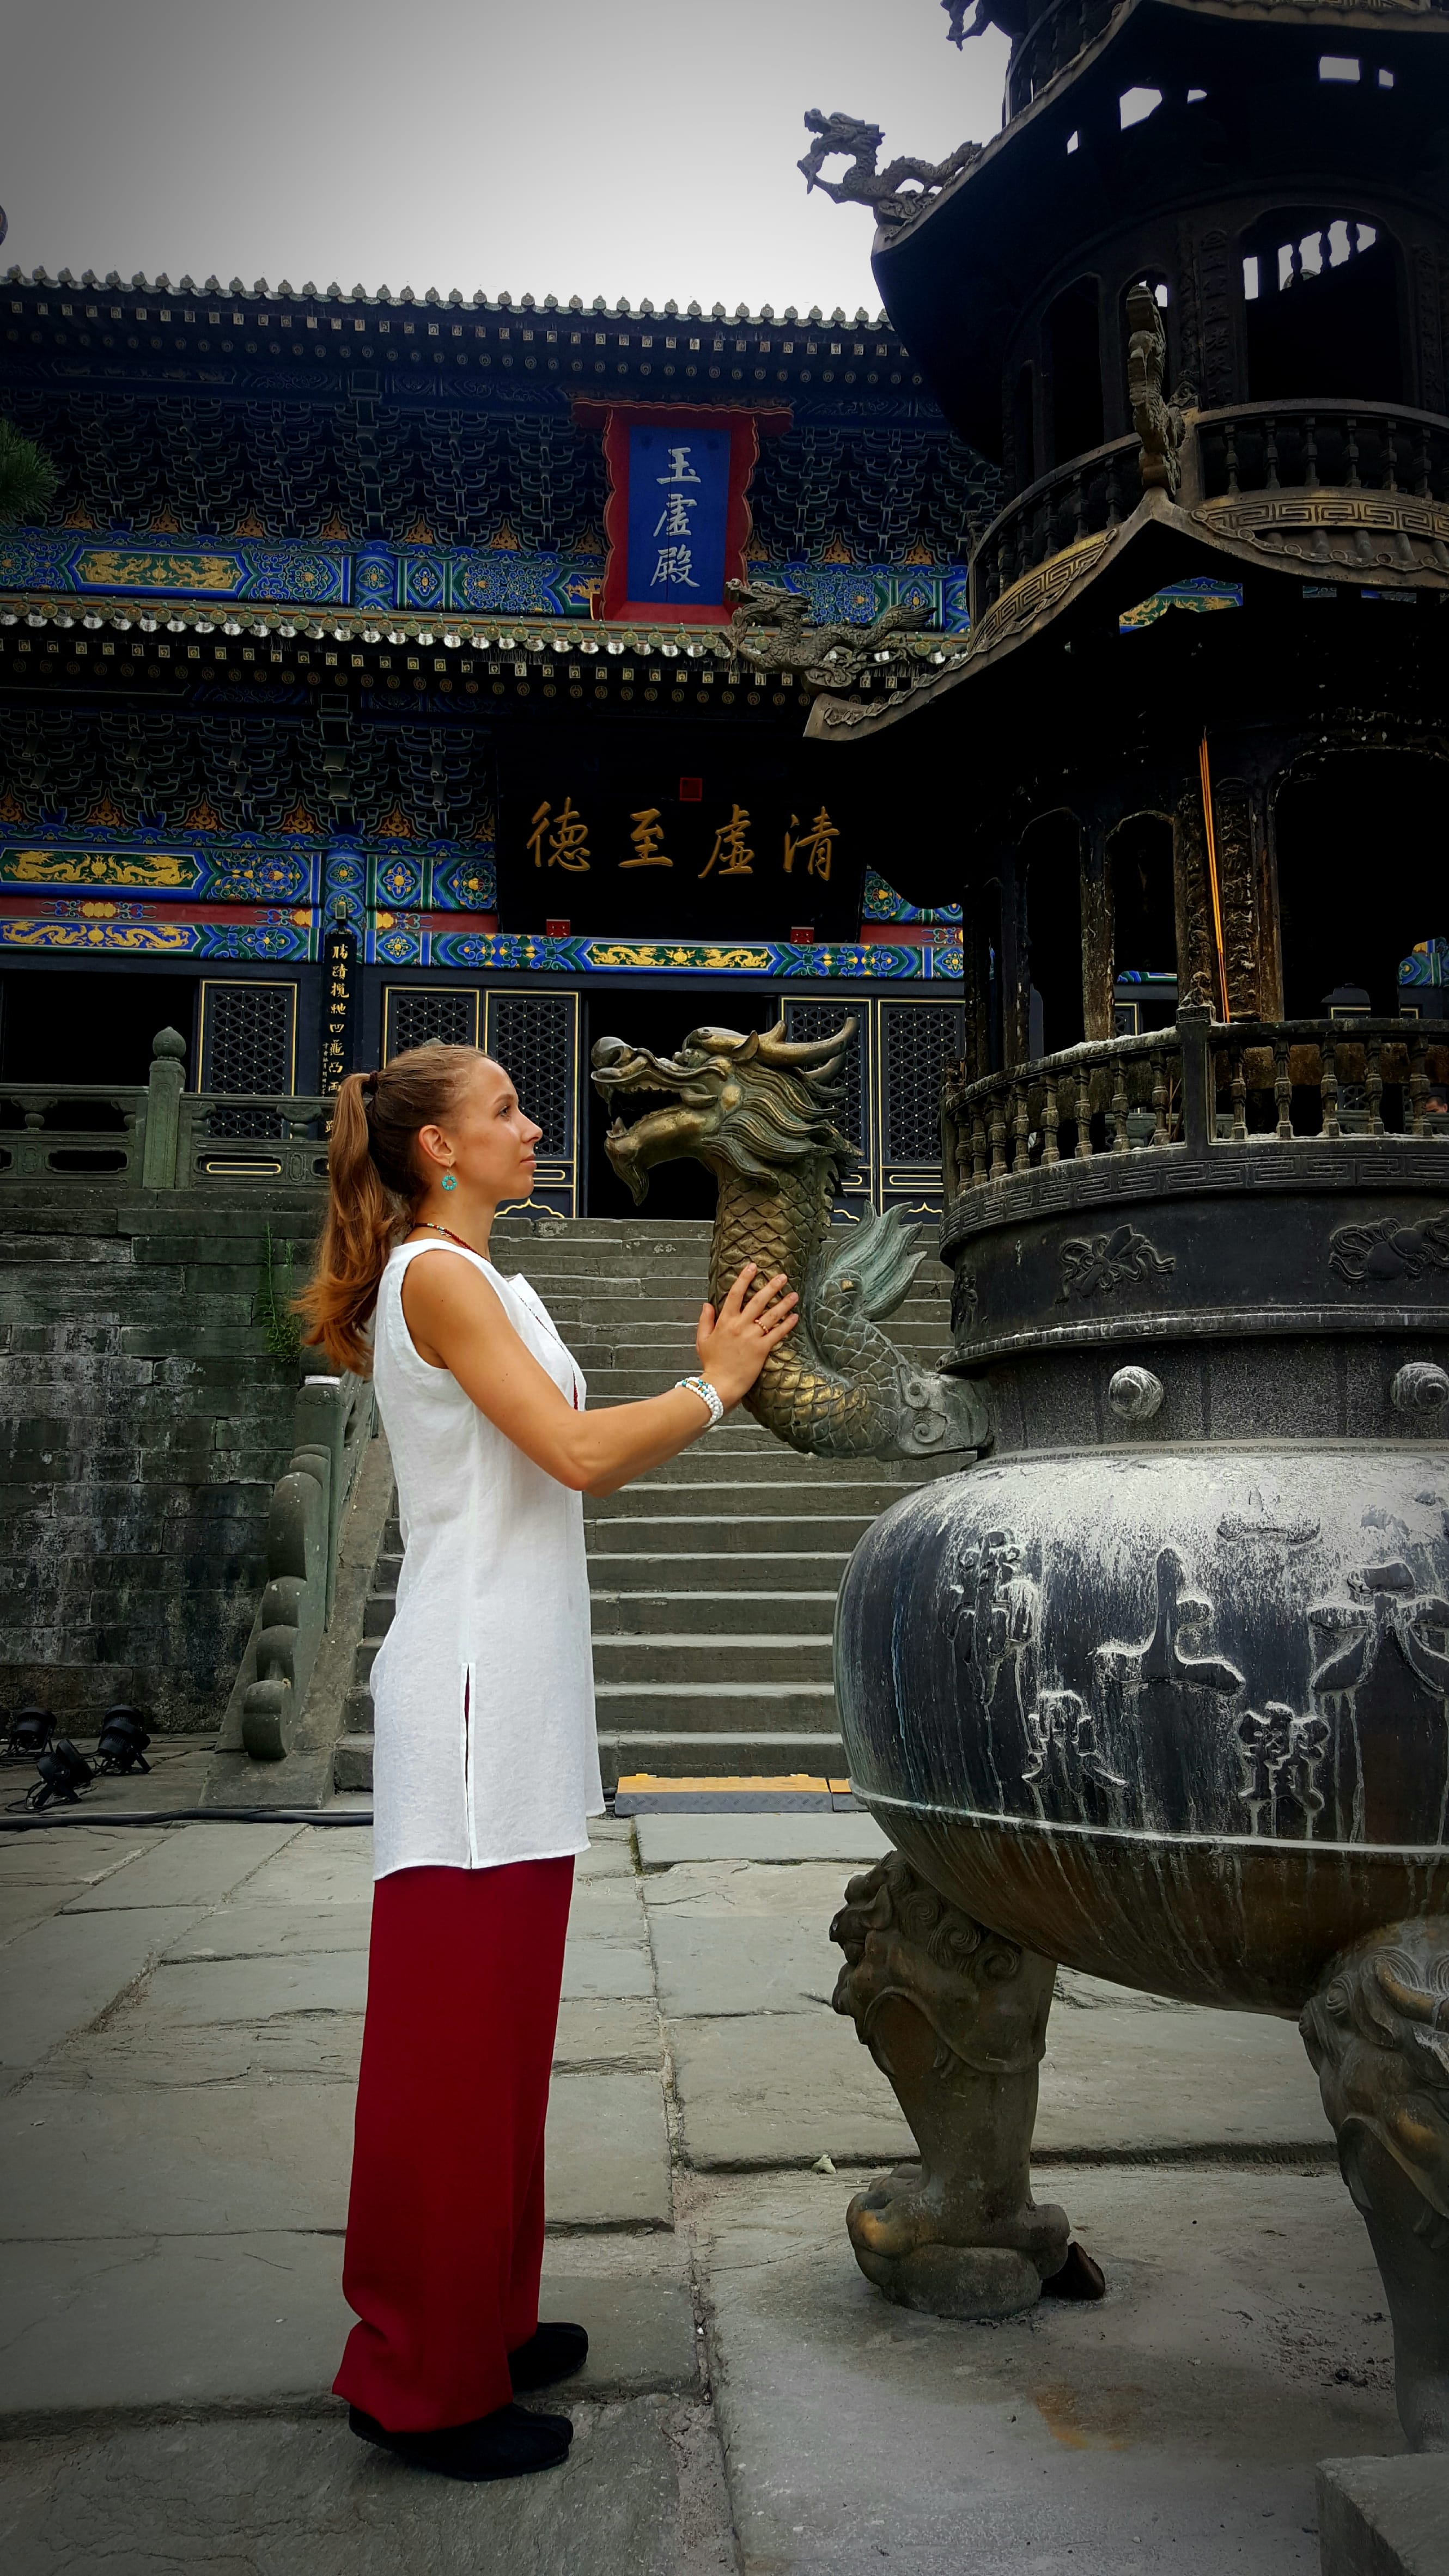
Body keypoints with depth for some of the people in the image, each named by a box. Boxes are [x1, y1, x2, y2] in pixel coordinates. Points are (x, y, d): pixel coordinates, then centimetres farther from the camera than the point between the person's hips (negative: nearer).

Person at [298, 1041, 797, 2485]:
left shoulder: (471, 1281, 19)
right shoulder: (436, 1276, -12)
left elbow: (585, 1469, 18)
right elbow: (575, 1453, -19)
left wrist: (713, 1389, 13)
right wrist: (713, 1391, -7)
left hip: (514, 1700, 10)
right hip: (472, 1693, -10)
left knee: (497, 2027, 16)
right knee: (454, 2036, -1)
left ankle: (477, 2323, 30)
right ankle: (423, 2381, 13)